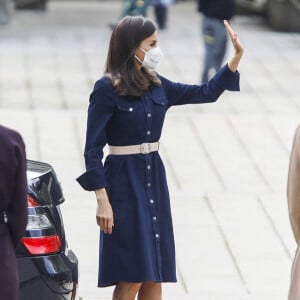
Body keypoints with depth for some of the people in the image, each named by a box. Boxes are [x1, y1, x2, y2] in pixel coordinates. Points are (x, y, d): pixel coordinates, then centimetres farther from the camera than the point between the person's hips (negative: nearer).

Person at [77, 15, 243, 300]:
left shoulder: (156, 86, 8)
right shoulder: (107, 89, -11)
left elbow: (208, 92, 16)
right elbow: (93, 149, -12)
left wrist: (236, 59, 4)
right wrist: (102, 200, -17)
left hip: (154, 180, 6)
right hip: (125, 182, -6)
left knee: (154, 277, 6)